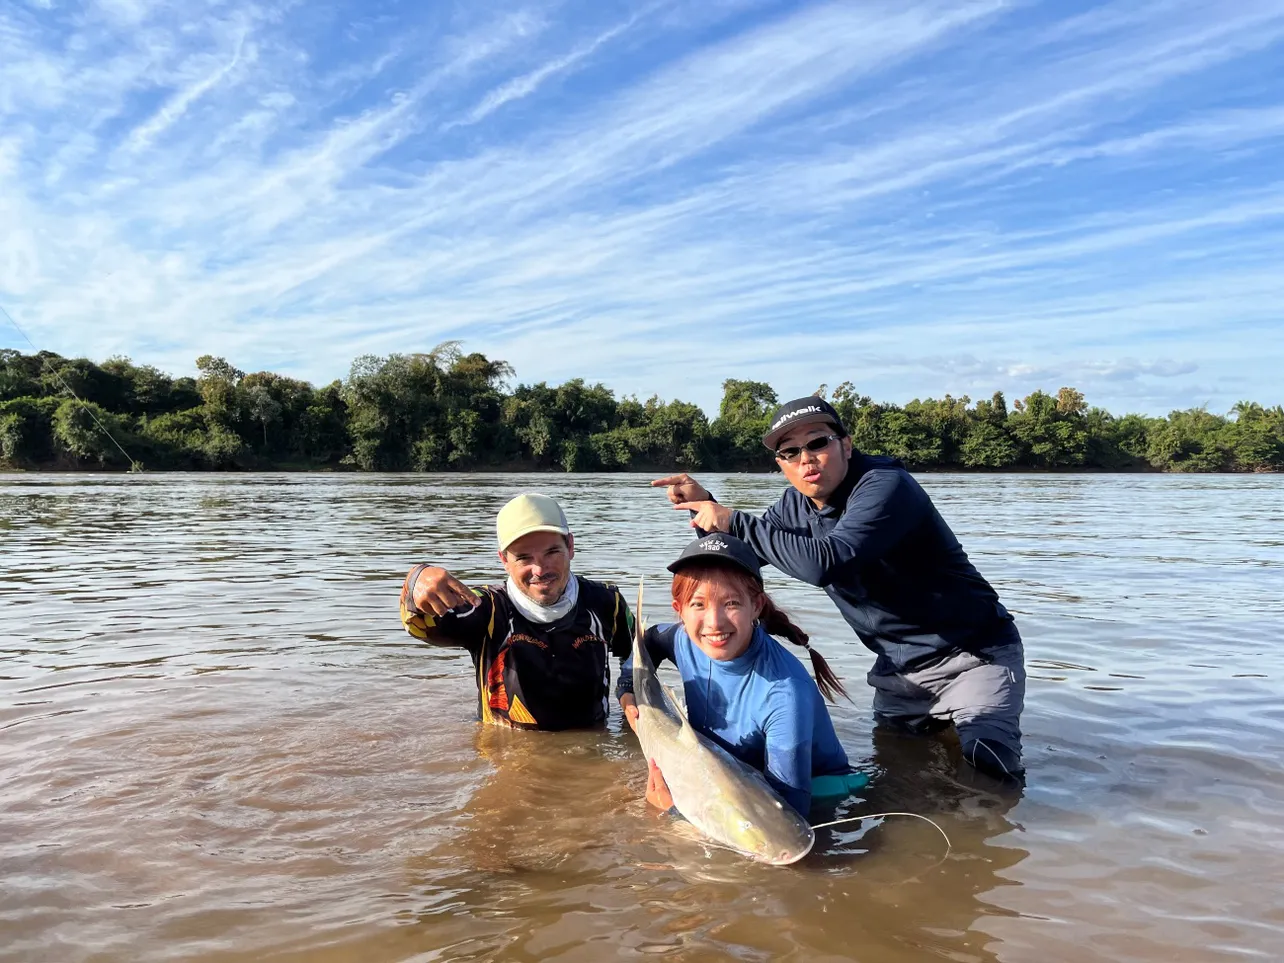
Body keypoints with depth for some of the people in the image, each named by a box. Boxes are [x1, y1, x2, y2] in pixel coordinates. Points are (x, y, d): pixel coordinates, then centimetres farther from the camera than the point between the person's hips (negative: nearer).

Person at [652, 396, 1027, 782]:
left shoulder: (885, 486, -24)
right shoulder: (797, 503, 1)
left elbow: (824, 563, -39)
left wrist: (734, 521, -32)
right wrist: (704, 506, -7)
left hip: (972, 656, -7)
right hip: (898, 667, 7)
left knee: (986, 770, -24)